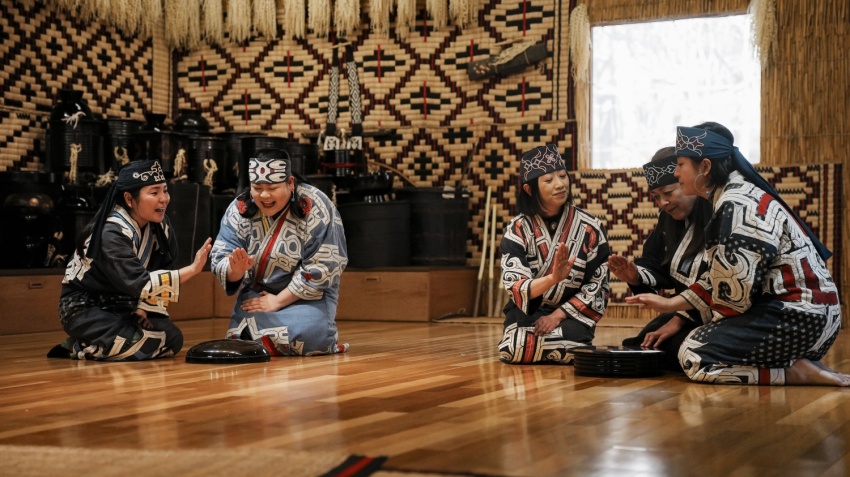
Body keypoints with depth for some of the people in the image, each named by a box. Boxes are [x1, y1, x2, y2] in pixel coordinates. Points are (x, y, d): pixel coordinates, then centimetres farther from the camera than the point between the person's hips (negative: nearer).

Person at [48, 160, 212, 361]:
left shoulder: (160, 225, -5)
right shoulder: (112, 234, -27)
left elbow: (163, 271, 2)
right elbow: (140, 284, -35)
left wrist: (145, 308, -11)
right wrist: (193, 269, -38)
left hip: (121, 305, 8)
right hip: (84, 307, -8)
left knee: (172, 339, -9)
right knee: (137, 343, -31)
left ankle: (93, 345, 5)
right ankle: (80, 349, -4)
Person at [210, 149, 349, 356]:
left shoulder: (316, 209, -17)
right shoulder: (239, 209, -7)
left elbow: (321, 269, -18)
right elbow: (220, 260, -9)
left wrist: (278, 301, -17)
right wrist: (236, 269, -33)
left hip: (309, 293, -3)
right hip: (257, 292, 3)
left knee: (306, 335, -31)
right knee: (247, 336, -24)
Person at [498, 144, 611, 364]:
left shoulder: (589, 227, -7)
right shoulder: (517, 230, -7)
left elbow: (598, 285, -4)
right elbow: (516, 288, -17)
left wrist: (558, 314, -14)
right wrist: (553, 278, -37)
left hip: (570, 312, 0)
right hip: (527, 312, 0)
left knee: (570, 350, -32)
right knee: (512, 350, -31)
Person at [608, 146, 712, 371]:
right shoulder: (669, 219, 8)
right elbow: (656, 266, 9)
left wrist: (680, 320, -23)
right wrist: (636, 277, -15)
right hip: (686, 312, 9)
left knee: (675, 349, -29)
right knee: (638, 349, -3)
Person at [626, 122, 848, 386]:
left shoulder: (738, 204, -17)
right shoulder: (737, 198, 14)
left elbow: (737, 286, -21)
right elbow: (722, 277, 16)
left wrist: (721, 323, -2)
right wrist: (670, 304, 12)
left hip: (797, 317, -10)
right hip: (797, 312, 10)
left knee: (694, 356, -12)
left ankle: (800, 373, -11)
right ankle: (796, 362, 7)